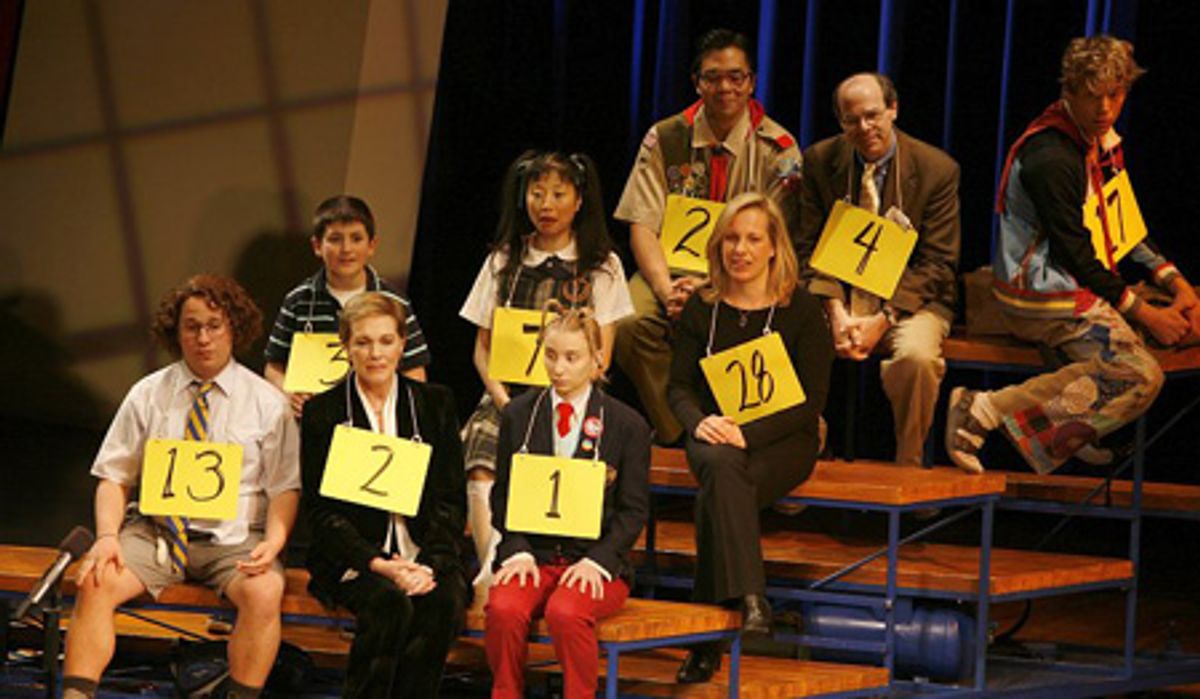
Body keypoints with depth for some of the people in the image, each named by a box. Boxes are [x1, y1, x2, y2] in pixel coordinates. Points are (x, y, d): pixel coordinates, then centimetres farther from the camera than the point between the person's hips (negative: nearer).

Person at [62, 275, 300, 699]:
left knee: (264, 592, -33)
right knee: (95, 582, -26)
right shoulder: (147, 395, 9)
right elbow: (115, 477, 7)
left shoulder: (266, 402, 5)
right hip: (156, 532, 2)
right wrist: (107, 535, -11)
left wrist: (274, 542, -16)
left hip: (233, 541, -1)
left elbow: (285, 487, 3)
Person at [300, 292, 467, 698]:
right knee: (390, 604, -33)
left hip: (424, 555, 2)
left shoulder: (435, 403, 11)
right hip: (354, 558, -2)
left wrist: (431, 562, -11)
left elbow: (452, 499, 7)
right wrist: (378, 564, -14)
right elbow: (321, 510, 0)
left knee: (444, 602, -31)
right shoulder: (322, 413, 5)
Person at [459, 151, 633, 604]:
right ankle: (491, 570, -40)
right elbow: (482, 347, 14)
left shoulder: (601, 267, 10)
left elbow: (599, 357, 4)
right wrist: (501, 397, -6)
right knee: (482, 467, -30)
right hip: (509, 394, 2)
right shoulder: (504, 262, 16)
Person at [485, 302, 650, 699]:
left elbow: (634, 510, 3)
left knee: (566, 612, -35)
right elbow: (503, 495, 11)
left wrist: (597, 561, -12)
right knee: (504, 610, -31)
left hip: (595, 561, -2)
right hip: (534, 556, 2)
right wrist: (519, 551, -6)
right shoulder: (518, 416, 12)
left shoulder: (627, 425, 4)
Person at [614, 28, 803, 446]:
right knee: (629, 323, -30)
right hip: (672, 268, 2)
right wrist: (666, 289, -22)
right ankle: (673, 435, -16)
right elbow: (642, 227, -2)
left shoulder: (777, 151, -2)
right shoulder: (665, 140, 2)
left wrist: (708, 288, -22)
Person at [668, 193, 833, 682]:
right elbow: (679, 385, 9)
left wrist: (748, 434, -20)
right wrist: (699, 422, -15)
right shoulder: (702, 309, 9)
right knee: (721, 467, -35)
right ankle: (750, 599, -45)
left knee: (714, 496, -33)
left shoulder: (801, 311, -2)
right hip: (715, 435, 3)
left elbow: (811, 400, -7)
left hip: (781, 441, -2)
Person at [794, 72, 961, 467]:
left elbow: (936, 263, -6)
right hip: (839, 294, 2)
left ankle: (908, 466, -14)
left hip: (910, 297, -2)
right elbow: (810, 248, 3)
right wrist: (836, 313, -15)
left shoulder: (937, 170, -5)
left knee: (917, 356, -35)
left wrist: (883, 320, -18)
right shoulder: (820, 161, 3)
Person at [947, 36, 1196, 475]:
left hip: (1086, 283, 10)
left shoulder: (1103, 140, 9)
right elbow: (1077, 254, -21)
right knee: (1139, 376, -20)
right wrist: (1144, 314, -17)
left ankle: (1078, 430, 14)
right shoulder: (1052, 157, -22)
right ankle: (987, 411, -23)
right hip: (1042, 296, -10)